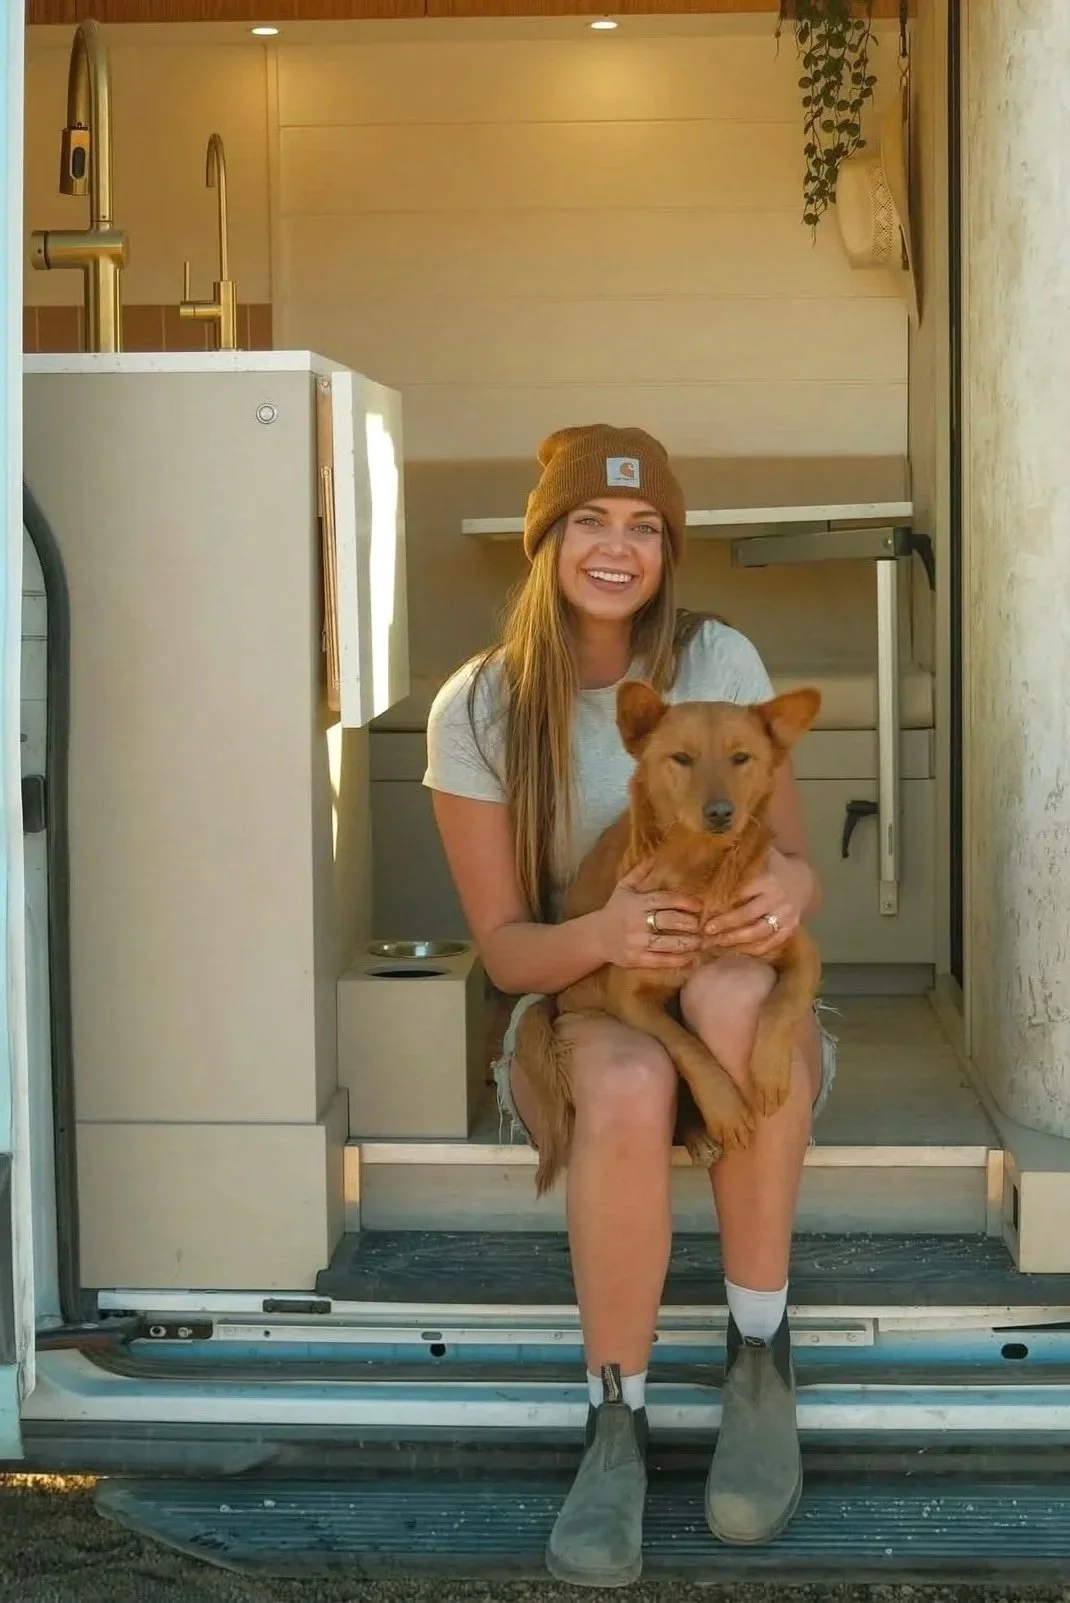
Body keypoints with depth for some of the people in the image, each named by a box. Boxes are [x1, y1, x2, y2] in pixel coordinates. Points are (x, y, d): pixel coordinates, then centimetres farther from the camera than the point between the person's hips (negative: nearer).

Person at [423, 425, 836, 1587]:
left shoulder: (721, 662, -3)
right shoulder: (478, 709, -5)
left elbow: (791, 861, 0)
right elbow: (503, 946, -5)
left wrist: (791, 887, -26)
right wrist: (599, 935, -29)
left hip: (743, 1014, 1)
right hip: (574, 1008, -1)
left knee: (733, 993, -38)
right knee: (630, 1086, -38)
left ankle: (759, 1358, -23)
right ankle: (615, 1428, -24)